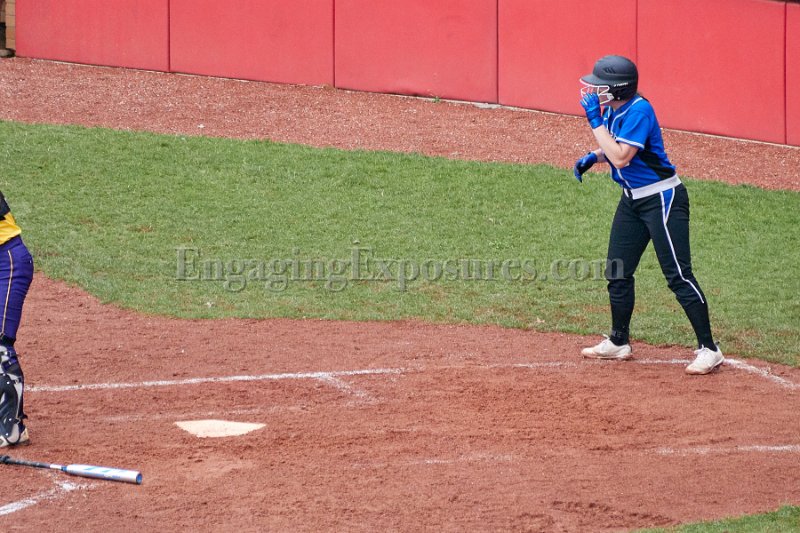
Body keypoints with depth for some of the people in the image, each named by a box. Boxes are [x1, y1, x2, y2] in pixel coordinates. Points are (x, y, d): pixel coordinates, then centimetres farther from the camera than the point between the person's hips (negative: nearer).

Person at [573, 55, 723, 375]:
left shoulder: (638, 111, -22)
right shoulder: (611, 109, 5)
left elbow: (621, 157, -29)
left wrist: (595, 120, -23)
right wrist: (592, 157, 2)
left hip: (662, 198, -10)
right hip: (632, 200, 10)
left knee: (678, 275, -12)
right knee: (618, 273, 14)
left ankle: (709, 350, -9)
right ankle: (619, 343, 29)